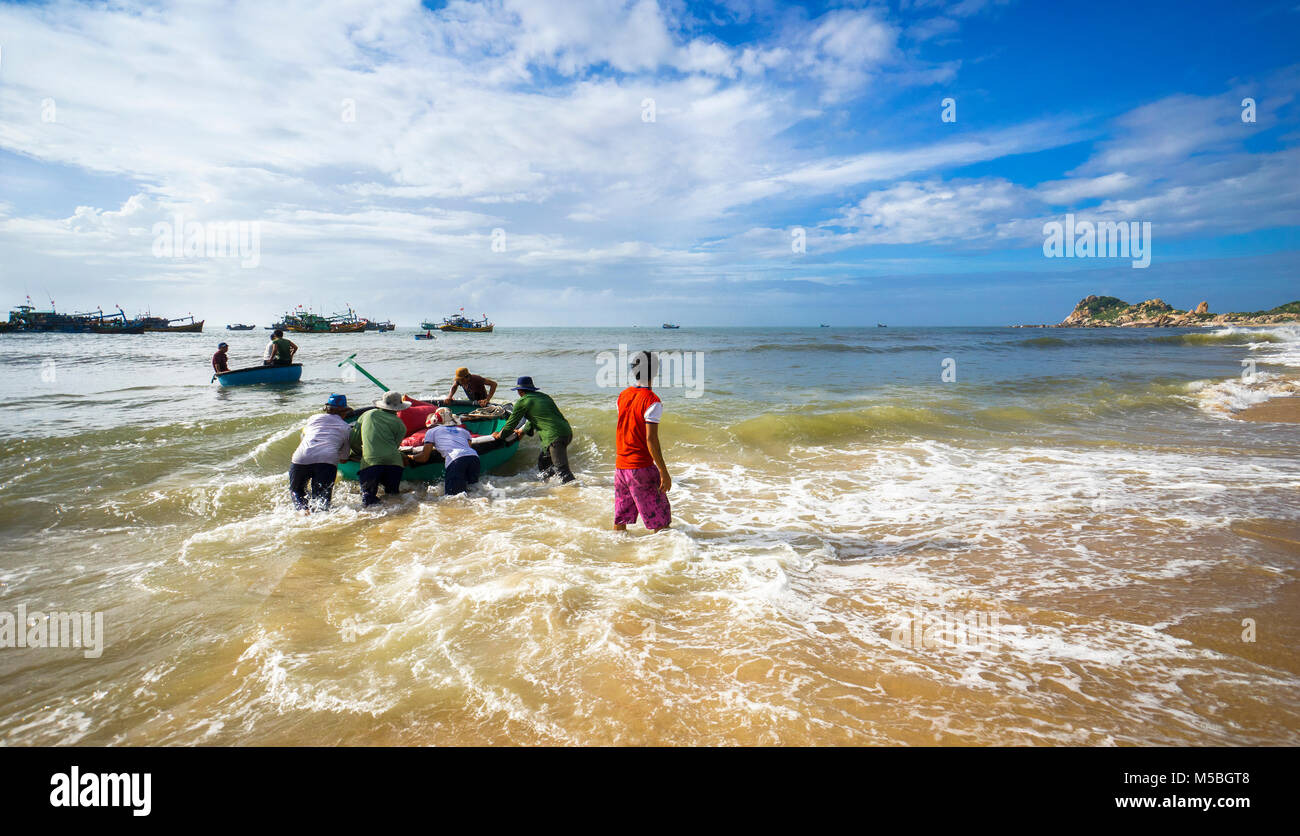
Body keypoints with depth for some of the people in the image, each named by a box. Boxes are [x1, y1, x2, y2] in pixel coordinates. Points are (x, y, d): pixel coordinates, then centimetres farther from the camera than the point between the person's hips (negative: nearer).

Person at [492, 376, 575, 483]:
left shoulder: (522, 402, 1)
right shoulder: (543, 395, 23)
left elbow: (512, 422, 10)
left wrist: (499, 435, 27)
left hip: (555, 437, -9)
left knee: (562, 470, -12)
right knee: (542, 460, 25)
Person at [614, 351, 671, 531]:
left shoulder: (623, 395, 7)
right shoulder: (652, 401, -15)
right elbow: (651, 440, -20)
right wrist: (664, 473, -16)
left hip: (620, 466, 7)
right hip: (641, 468, -7)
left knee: (621, 517, 16)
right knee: (661, 518, 2)